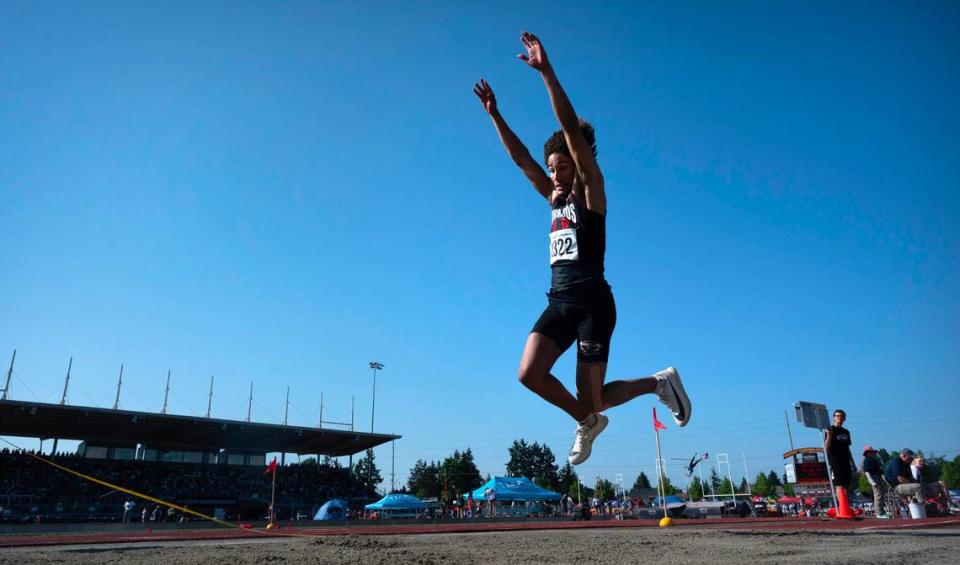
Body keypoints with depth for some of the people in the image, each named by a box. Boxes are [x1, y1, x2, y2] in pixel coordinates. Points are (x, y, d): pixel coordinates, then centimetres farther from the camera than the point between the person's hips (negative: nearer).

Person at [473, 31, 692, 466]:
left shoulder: (591, 191, 0)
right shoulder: (555, 199, 17)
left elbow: (572, 129, -10)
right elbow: (519, 156, 21)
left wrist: (546, 72, -15)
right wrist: (493, 114, 18)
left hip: (592, 303, -6)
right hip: (559, 303, 7)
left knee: (590, 401, -4)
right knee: (529, 374, -12)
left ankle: (659, 383, 24)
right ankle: (588, 423, 15)